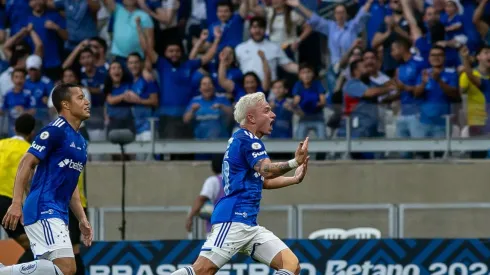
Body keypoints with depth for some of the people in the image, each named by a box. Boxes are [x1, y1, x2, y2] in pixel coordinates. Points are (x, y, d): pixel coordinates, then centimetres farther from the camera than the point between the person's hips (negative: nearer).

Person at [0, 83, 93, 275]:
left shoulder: (80, 142, 19)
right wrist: (16, 203, -20)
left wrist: (82, 220, 21)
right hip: (44, 210, -9)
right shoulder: (55, 131, -8)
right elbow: (26, 164, -12)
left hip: (58, 214, 9)